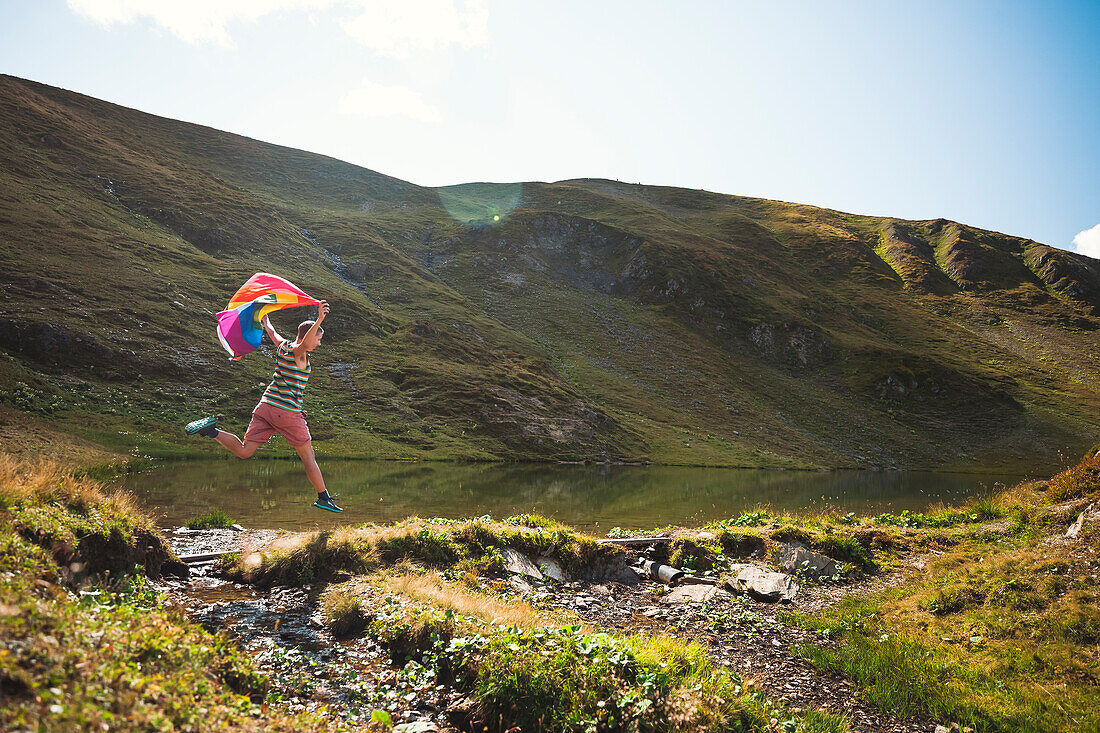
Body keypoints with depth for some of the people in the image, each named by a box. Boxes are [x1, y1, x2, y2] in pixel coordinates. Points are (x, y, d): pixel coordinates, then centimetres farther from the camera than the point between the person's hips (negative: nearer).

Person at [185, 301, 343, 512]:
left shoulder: (282, 345, 13)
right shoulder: (297, 352, -12)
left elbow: (272, 332, 35)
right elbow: (304, 343, -37)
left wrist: (265, 321, 57)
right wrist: (319, 320, -51)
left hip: (266, 406, 7)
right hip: (288, 412, -7)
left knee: (243, 451, 8)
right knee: (308, 457, 5)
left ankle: (212, 431, -10)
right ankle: (323, 498, 10)